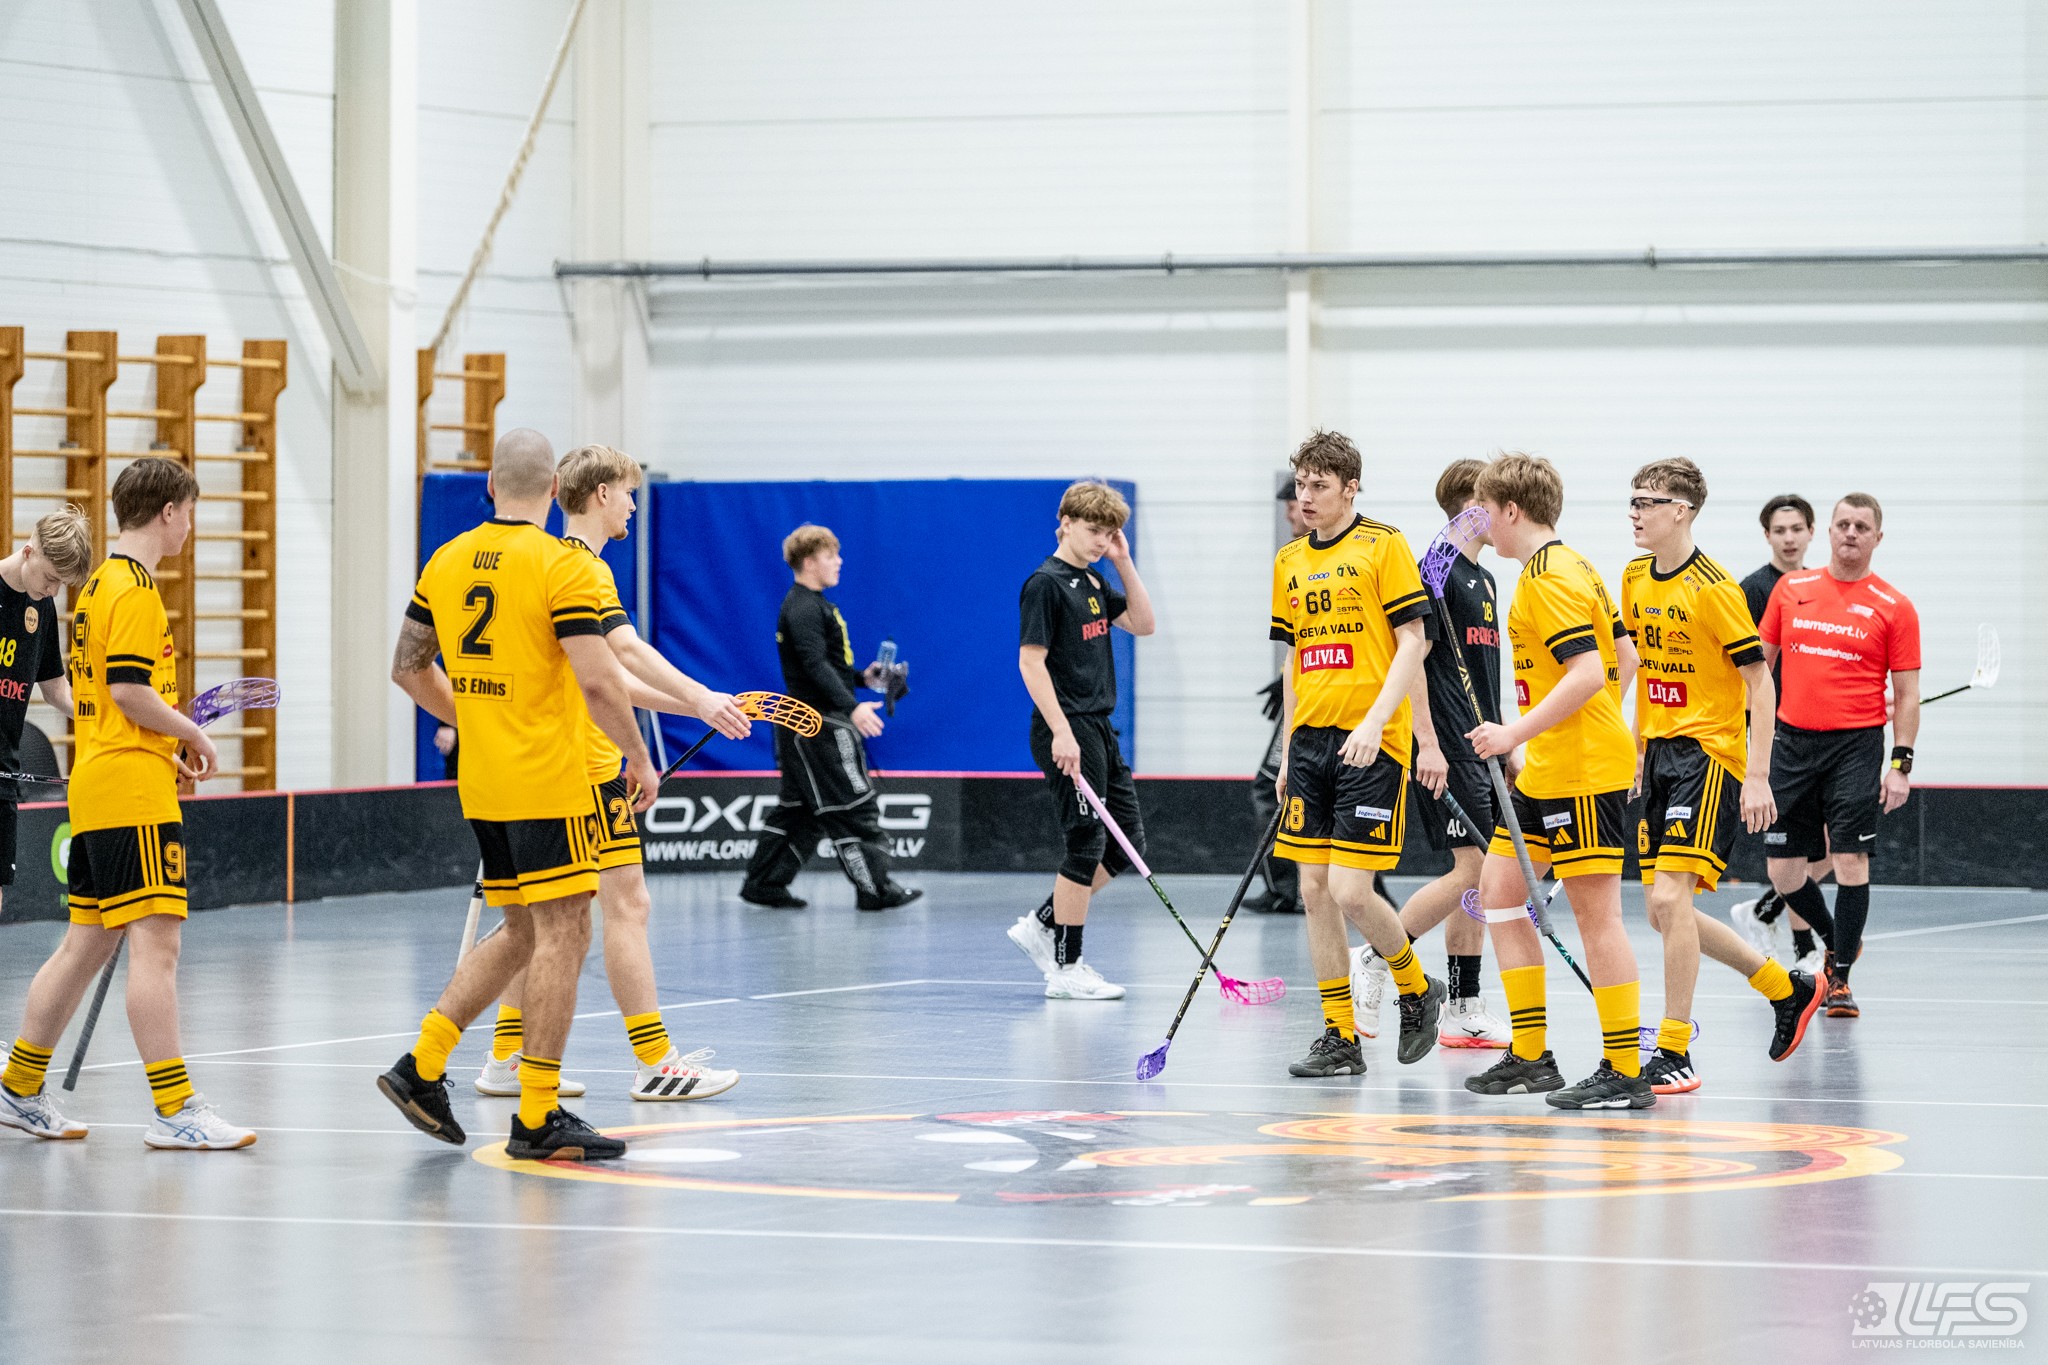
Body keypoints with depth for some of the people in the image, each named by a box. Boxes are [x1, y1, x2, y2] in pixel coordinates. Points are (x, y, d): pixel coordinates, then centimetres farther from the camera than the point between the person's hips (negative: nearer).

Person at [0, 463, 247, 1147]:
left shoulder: (100, 584, 18)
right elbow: (129, 691, -19)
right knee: (155, 941, -11)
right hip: (134, 791, -10)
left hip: (95, 786, 10)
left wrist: (169, 742, 17)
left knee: (88, 942, 14)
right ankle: (173, 1109, -14)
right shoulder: (135, 590, -12)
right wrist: (193, 733, -5)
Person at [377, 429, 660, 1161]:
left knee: (522, 933, 18)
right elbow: (598, 681, -19)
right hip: (548, 783, -7)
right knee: (562, 935, -2)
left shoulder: (446, 563, 7)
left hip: (482, 786, 7)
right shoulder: (563, 566, -13)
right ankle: (537, 1119, -3)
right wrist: (640, 759, -6)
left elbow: (409, 669, 16)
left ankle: (422, 1066, 11)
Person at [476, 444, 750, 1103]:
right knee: (626, 902, -7)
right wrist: (702, 699, -32)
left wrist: (688, 705, 20)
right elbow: (627, 651, -27)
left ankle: (507, 1059, 12)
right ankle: (654, 1062, -6)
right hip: (586, 763, -10)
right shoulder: (583, 568, -12)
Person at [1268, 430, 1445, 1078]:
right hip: (1311, 741, 6)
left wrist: (1374, 722, -19)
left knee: (1351, 892, -12)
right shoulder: (1289, 562, 14)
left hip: (1371, 744, -6)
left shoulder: (1383, 545, -4)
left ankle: (1417, 990, 15)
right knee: (1315, 891, 3)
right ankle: (1340, 1040, 10)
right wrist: (1287, 752, 17)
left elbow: (1412, 643, -8)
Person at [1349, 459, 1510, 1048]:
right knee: (1470, 870, -14)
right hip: (1447, 750, -9)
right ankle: (1372, 960, -4)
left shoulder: (1483, 579, 18)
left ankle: (1464, 1010, 10)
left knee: (1481, 876, 7)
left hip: (1481, 747, 9)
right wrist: (1428, 744, -22)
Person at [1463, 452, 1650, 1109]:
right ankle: (1530, 1055, 16)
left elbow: (1587, 674, -25)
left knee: (1596, 912, -7)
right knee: (1498, 889, 13)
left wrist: (1516, 734, -22)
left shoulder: (1548, 579, -15)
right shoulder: (1572, 567, 15)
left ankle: (1625, 1073, -4)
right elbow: (1625, 658, 20)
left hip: (1583, 771, -11)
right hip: (1548, 770, 11)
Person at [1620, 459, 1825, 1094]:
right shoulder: (1636, 579, 9)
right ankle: (1787, 988, 27)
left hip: (1709, 754, -8)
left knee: (1670, 897, -17)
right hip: (1659, 755, 8)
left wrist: (1758, 778, -16)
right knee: (1665, 911, 7)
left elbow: (1760, 683, -12)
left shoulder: (1713, 588, -14)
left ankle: (1675, 1054, -10)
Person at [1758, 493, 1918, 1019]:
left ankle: (1840, 978, 2)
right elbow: (1761, 662, 15)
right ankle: (1835, 942, 31)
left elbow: (1907, 693, 0)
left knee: (1850, 859, -9)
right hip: (1793, 740, 3)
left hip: (1856, 744, -3)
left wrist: (1901, 763, -8)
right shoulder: (1791, 590, 7)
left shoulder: (1894, 608, -1)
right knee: (1784, 867, 5)